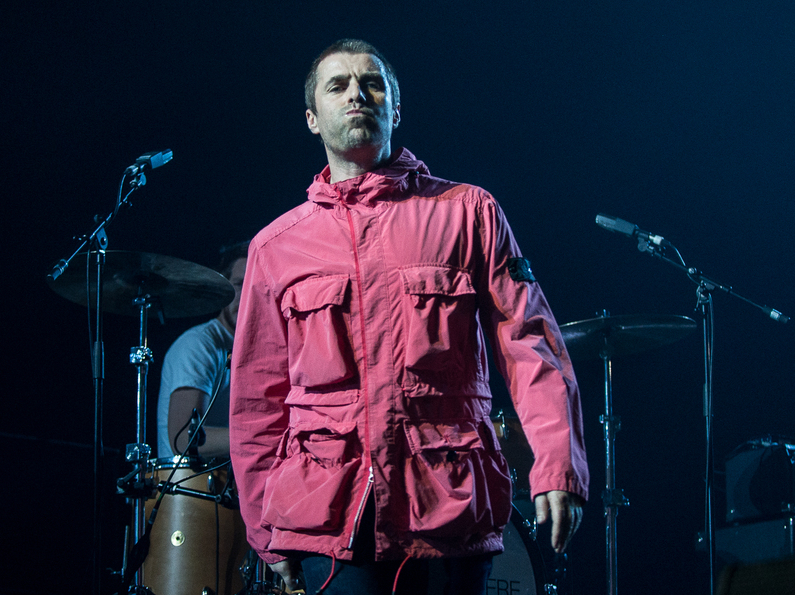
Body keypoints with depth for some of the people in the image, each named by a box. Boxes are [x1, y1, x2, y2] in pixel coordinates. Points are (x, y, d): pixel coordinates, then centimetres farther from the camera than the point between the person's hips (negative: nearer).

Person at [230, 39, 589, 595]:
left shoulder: (466, 212, 7)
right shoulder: (276, 246, 11)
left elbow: (529, 342, 0)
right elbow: (258, 396, 14)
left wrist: (558, 468, -12)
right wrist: (265, 529, 12)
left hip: (450, 508, 0)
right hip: (328, 515, 0)